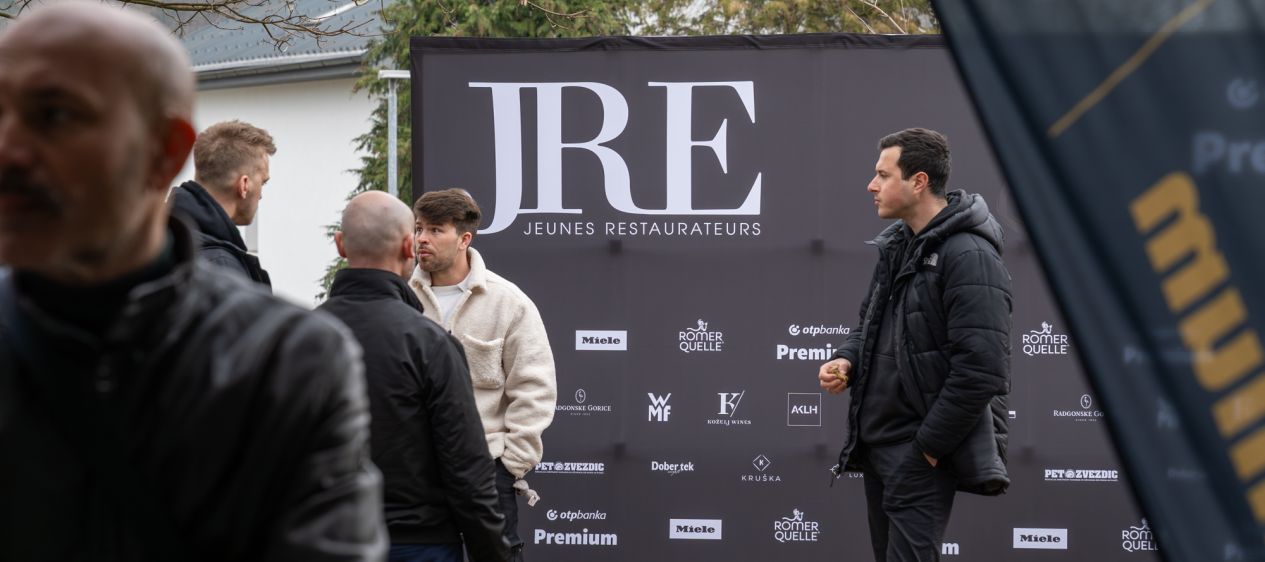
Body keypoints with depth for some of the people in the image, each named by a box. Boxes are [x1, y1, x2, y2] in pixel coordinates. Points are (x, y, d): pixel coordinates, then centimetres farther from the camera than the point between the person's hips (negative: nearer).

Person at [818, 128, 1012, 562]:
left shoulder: (969, 257, -17)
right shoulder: (897, 246, 12)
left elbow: (981, 372, -23)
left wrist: (929, 446, -18)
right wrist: (847, 359, 3)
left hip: (921, 453, -9)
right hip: (876, 444, 9)